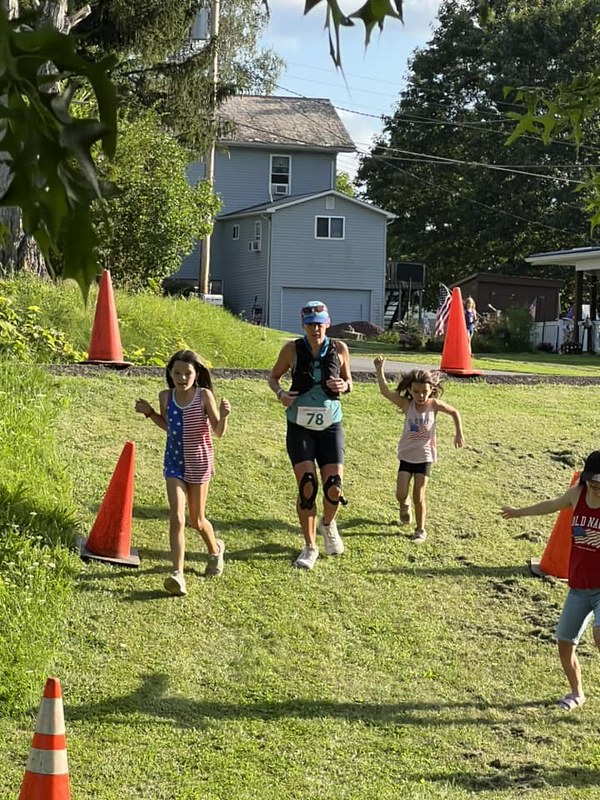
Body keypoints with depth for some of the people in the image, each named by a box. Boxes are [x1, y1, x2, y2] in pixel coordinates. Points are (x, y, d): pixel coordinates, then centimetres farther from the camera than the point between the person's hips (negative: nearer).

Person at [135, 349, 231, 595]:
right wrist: (149, 413, 3)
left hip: (199, 462, -2)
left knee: (197, 520, 11)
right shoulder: (166, 397, -2)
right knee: (176, 518, -11)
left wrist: (224, 416, -30)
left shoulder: (204, 395, -12)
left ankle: (215, 548, 44)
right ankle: (178, 575, -14)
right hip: (174, 462, 2)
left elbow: (219, 432, -11)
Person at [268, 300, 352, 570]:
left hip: (330, 426, 1)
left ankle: (328, 524, 29)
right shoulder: (292, 349, -5)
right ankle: (310, 547, 7)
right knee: (307, 486, -10)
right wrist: (280, 393, -12)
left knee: (334, 488, -7)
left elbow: (348, 381, 12)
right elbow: (273, 376, 9)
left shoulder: (339, 350, -2)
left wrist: (344, 386, -11)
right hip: (300, 427, -1)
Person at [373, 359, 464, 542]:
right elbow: (385, 391, -22)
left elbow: (454, 412, 6)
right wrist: (380, 370, -34)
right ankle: (404, 505, 33)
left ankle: (421, 529, 17)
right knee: (400, 495, -4)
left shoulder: (434, 404, -10)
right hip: (406, 456, 1)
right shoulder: (407, 405, -10)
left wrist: (459, 434, 1)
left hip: (424, 456, -1)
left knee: (419, 496, 0)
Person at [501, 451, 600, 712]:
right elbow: (553, 505, 22)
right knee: (564, 643, 12)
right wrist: (519, 512, 37)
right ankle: (576, 693, 36)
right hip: (579, 588, 6)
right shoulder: (577, 494, -1)